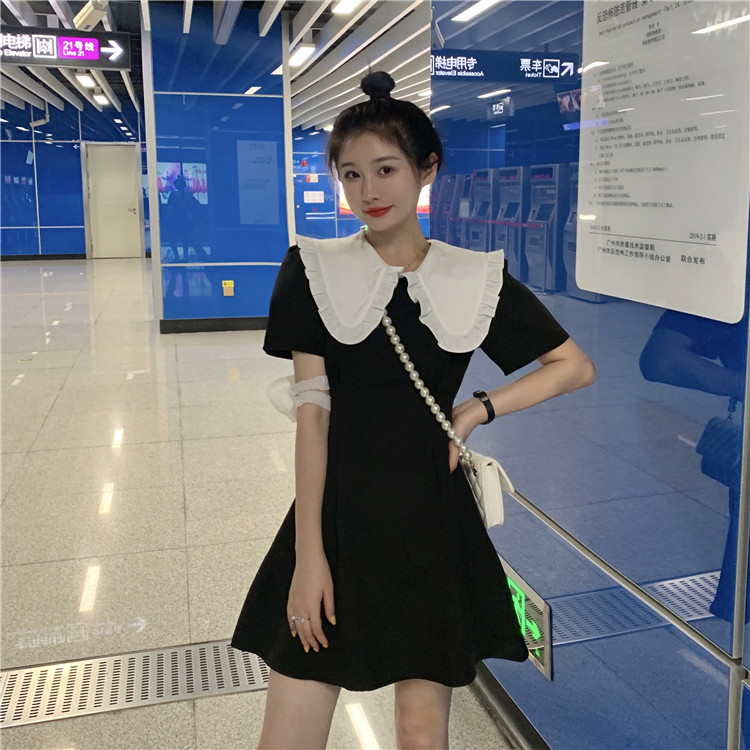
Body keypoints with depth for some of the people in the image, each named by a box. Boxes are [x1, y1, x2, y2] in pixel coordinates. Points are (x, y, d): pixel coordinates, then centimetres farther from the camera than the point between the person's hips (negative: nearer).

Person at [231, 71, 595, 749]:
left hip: (433, 523, 1)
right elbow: (313, 410, -7)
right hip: (338, 517, 0)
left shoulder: (474, 277, 0)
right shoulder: (315, 271, -2)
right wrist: (309, 555, -9)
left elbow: (576, 367, 7)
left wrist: (478, 410, -5)